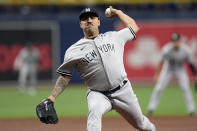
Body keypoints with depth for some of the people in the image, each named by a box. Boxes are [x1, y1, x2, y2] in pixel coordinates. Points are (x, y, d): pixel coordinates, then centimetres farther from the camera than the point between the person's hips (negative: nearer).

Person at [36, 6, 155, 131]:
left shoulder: (113, 37, 5)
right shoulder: (73, 51, -1)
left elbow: (134, 27, 20)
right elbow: (64, 77, 0)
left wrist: (118, 12, 20)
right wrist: (51, 99, -10)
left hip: (123, 91, 2)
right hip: (98, 95, -2)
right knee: (95, 110, -37)